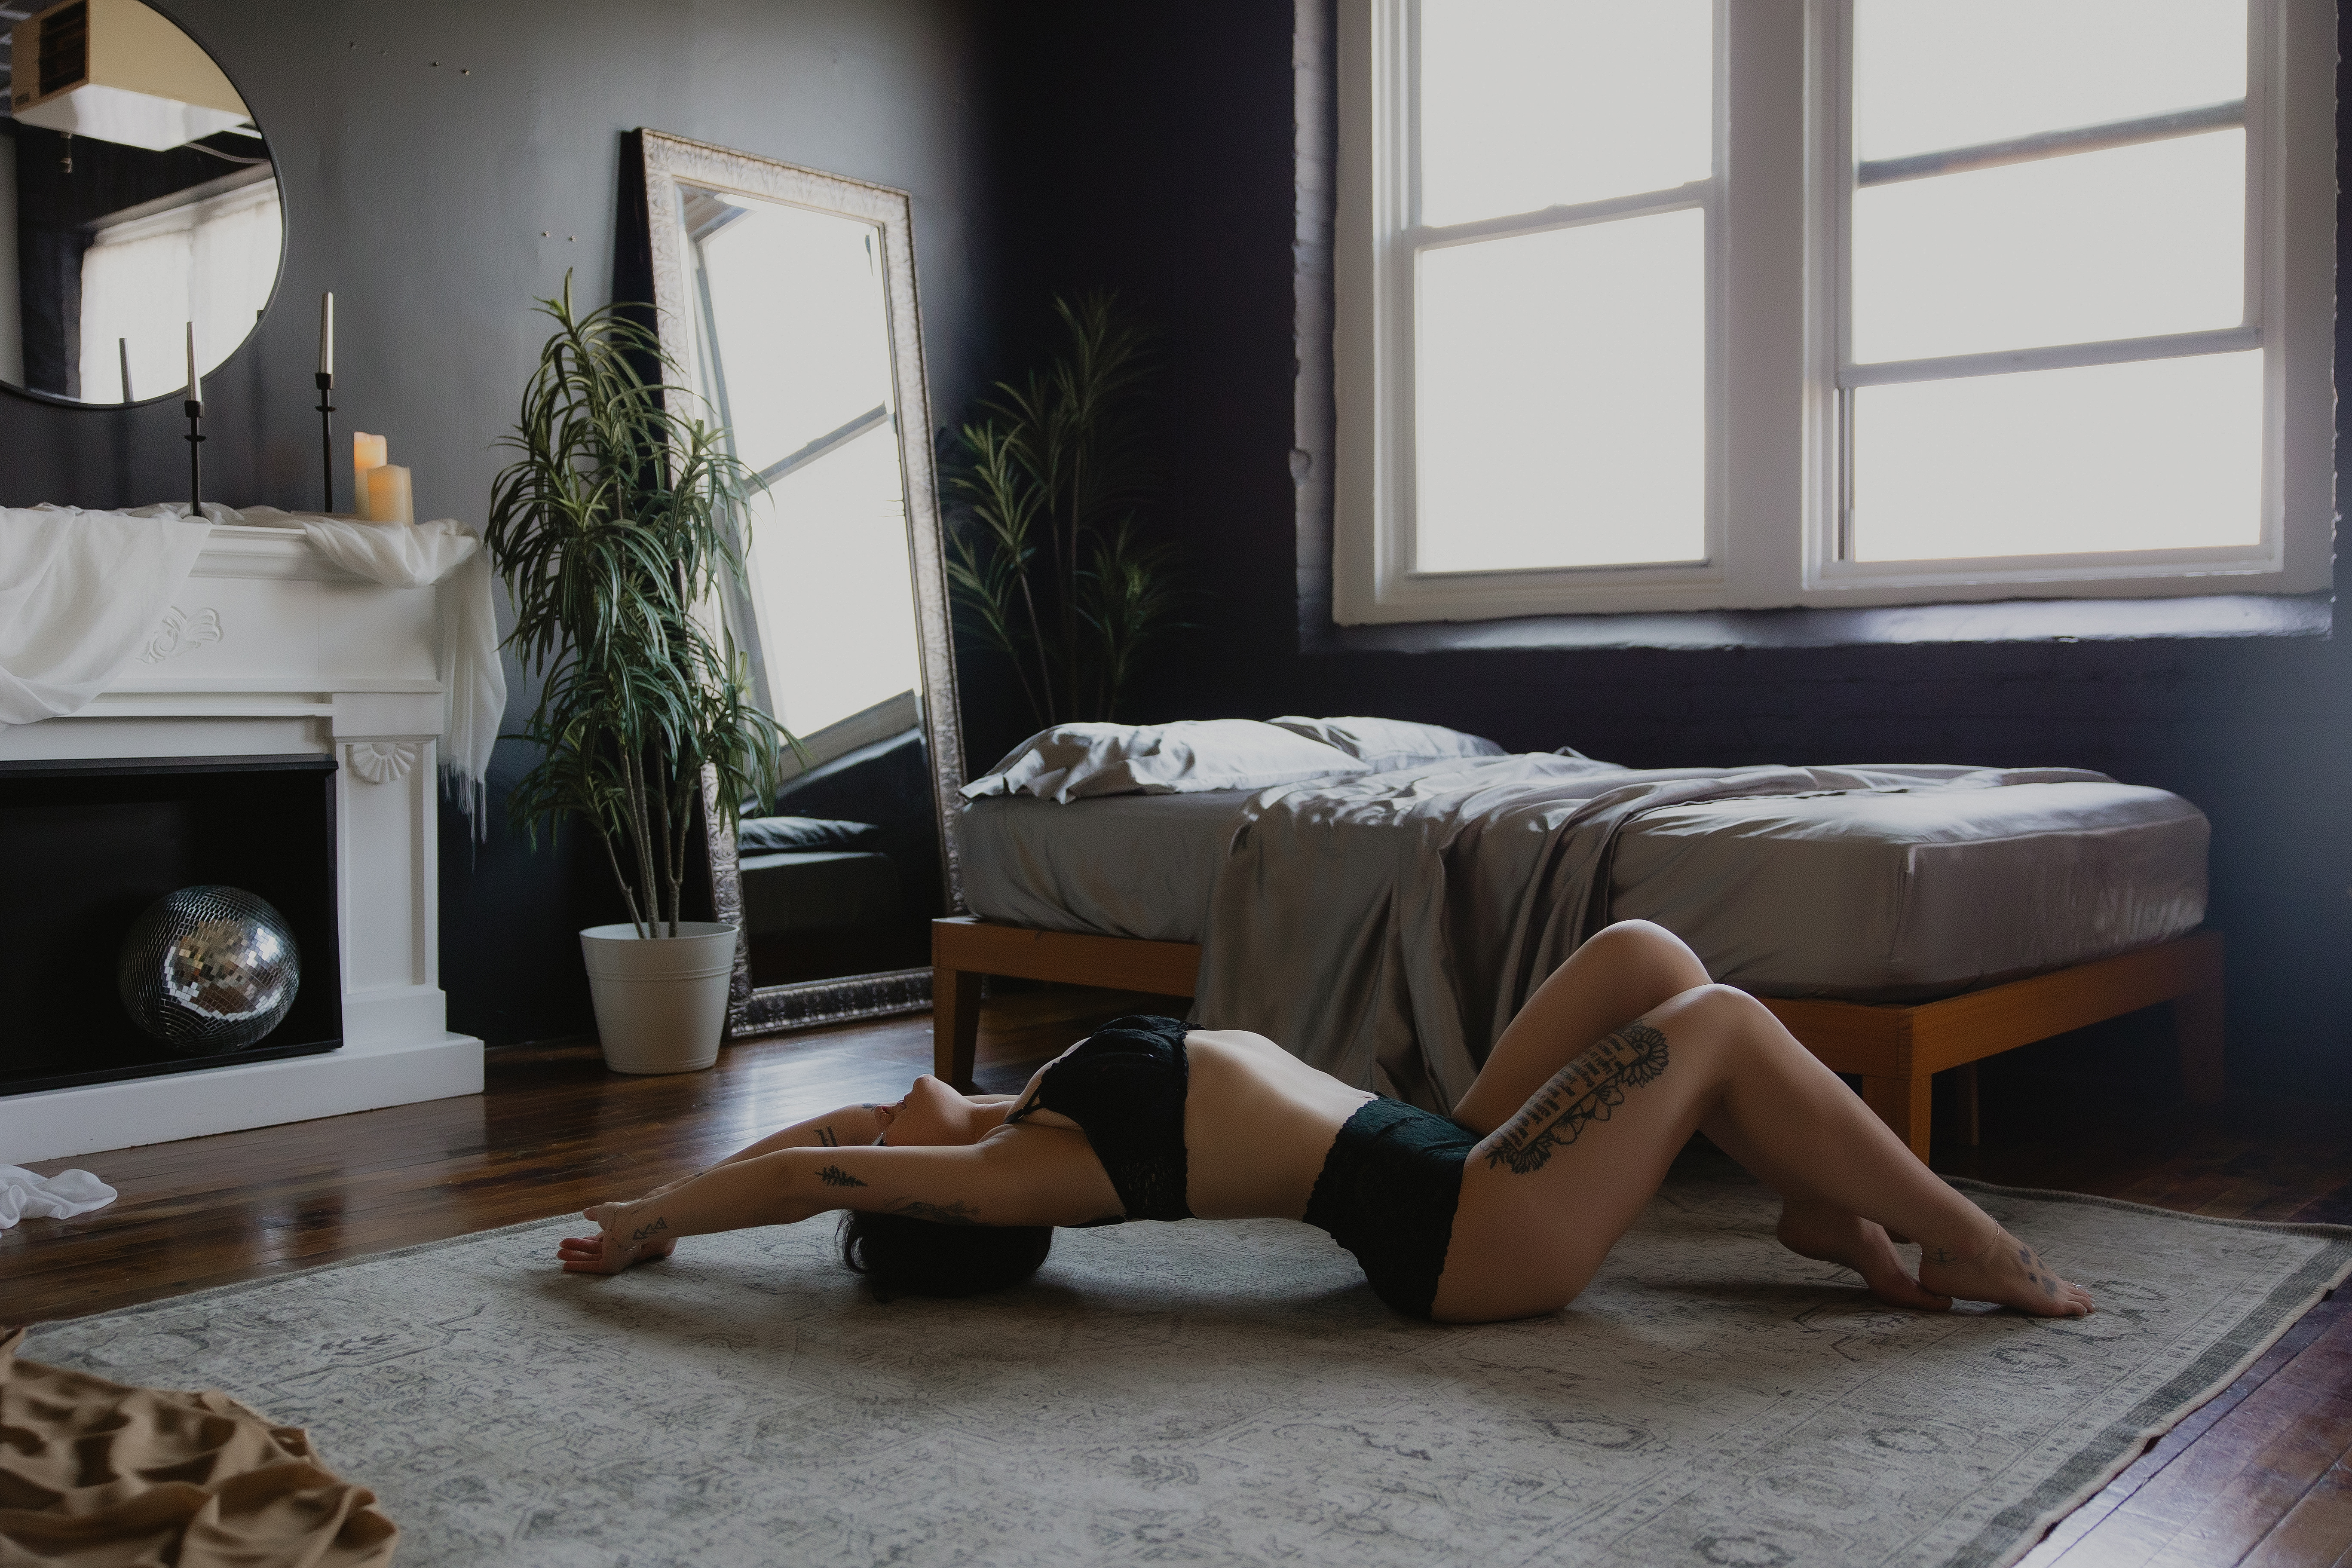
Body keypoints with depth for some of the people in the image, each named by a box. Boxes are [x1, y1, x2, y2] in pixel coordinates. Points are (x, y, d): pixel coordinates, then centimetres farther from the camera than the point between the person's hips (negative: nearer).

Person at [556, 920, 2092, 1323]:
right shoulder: (1023, 1169, -13)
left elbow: (823, 1131, 17)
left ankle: (1822, 1201, 13)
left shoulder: (1026, 1114, 11)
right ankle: (1968, 1243, 2)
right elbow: (820, 1162, -14)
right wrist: (641, 1231, -6)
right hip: (1459, 1237, -10)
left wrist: (653, 1209, 16)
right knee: (1717, 1018, -11)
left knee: (1646, 951, 2)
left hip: (1448, 1158, 10)